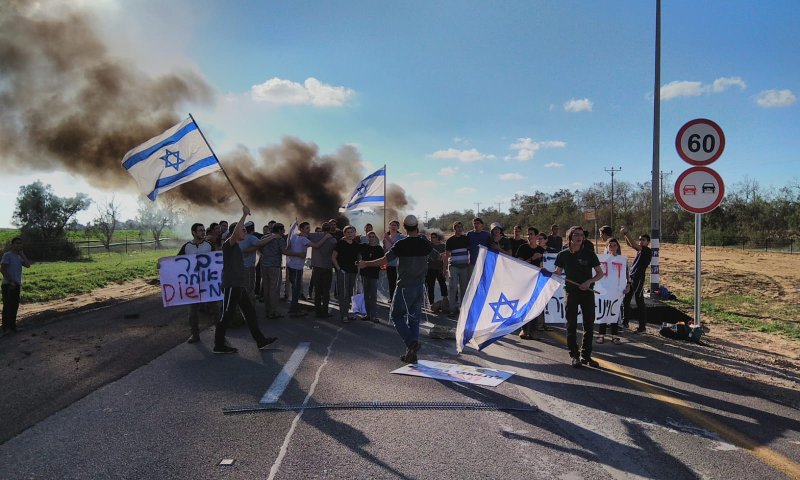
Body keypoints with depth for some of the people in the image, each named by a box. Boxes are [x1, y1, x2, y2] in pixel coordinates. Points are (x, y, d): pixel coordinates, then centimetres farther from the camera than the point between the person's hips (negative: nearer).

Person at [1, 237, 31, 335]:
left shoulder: (19, 257, 15)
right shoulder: (7, 255, -7)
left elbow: (28, 265, 1)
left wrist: (22, 254, 0)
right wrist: (11, 281, -16)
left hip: (17, 285, 7)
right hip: (8, 285, -7)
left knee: (15, 306, 10)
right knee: (7, 306, -5)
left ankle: (13, 326, 18)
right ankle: (6, 328, -2)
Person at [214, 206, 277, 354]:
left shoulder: (236, 246, 19)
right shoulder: (228, 244, -10)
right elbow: (235, 232, -31)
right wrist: (244, 215, -25)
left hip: (239, 286, 10)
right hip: (232, 286, -10)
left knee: (250, 312, 12)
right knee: (227, 316, -3)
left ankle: (260, 341, 18)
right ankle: (219, 345, 7)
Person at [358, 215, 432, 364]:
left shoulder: (401, 244, -12)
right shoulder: (425, 244, 1)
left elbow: (384, 260, -10)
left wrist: (366, 263, 3)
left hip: (405, 287, -4)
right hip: (420, 287, 5)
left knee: (396, 315, 9)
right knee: (414, 318, 10)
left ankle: (411, 342, -12)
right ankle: (411, 354, 11)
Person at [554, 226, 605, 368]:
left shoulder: (589, 254, -4)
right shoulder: (563, 255, -2)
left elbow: (600, 273, 1)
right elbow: (557, 273, 9)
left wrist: (589, 281, -15)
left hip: (587, 292, 1)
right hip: (571, 292, 0)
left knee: (589, 325, 5)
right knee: (571, 325, 1)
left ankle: (586, 355, 16)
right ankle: (574, 356, 11)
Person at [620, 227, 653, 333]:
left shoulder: (648, 251, -10)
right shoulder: (640, 249, 14)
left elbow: (633, 244, -21)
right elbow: (629, 244, 14)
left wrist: (626, 233, -20)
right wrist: (624, 234, -2)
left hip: (639, 279, -9)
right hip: (631, 277, 9)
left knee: (640, 303, -4)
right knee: (625, 300, 13)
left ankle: (642, 327, 2)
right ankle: (624, 322, 24)